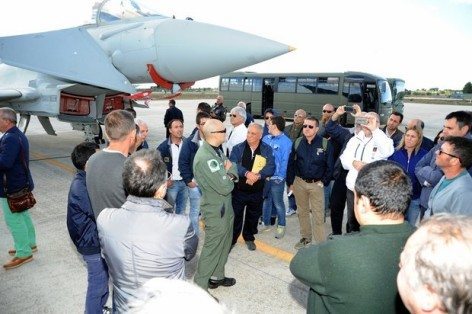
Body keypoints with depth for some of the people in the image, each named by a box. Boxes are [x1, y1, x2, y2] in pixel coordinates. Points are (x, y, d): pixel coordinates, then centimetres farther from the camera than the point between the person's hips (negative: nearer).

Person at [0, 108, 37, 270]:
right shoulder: (18, 135, 12)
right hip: (21, 183, 10)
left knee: (13, 220, -1)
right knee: (23, 216, 20)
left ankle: (24, 253, 7)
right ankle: (30, 244, 32)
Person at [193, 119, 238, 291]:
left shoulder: (216, 150, 3)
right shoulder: (205, 159, -28)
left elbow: (233, 167, 8)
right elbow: (225, 187, -29)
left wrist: (230, 173, -15)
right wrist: (229, 174, -8)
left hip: (225, 207, 9)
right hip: (216, 212, -9)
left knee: (224, 244, 22)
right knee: (212, 248, 5)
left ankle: (217, 276, 40)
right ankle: (200, 285, 22)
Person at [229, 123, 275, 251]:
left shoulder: (267, 150, -2)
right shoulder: (238, 148, -4)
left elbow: (271, 167, -12)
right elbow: (233, 164, -16)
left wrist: (257, 175, -29)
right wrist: (247, 173, -31)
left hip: (257, 191, 2)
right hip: (239, 190, -1)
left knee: (253, 216, 17)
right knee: (235, 216, 6)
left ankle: (249, 237, 39)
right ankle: (231, 240, 23)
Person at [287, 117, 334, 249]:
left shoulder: (325, 143, -9)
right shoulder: (298, 143, 0)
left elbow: (329, 165, -2)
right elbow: (291, 163, 7)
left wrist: (324, 182, -4)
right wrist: (290, 182, 5)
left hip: (316, 184, -3)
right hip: (299, 182, 4)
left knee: (318, 215, -2)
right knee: (302, 212, 15)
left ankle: (320, 243, 8)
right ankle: (305, 237, 31)